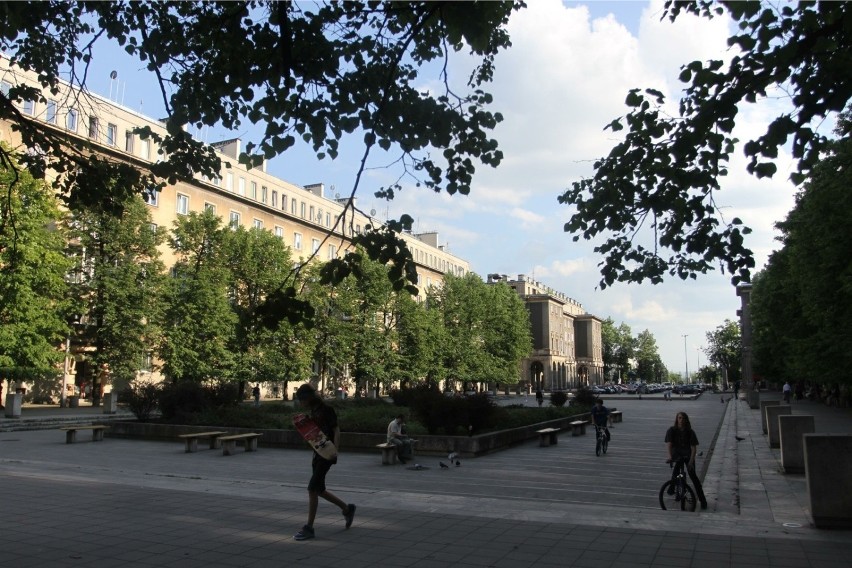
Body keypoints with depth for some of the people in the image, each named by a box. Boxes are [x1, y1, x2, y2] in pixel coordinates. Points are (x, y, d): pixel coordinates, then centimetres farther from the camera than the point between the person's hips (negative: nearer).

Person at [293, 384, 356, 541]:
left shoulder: (326, 410, -12)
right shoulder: (314, 411, 12)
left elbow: (336, 431, -15)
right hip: (318, 454, 9)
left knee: (312, 489, -11)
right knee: (319, 490, 13)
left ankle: (309, 528, -4)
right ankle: (347, 509, 30)